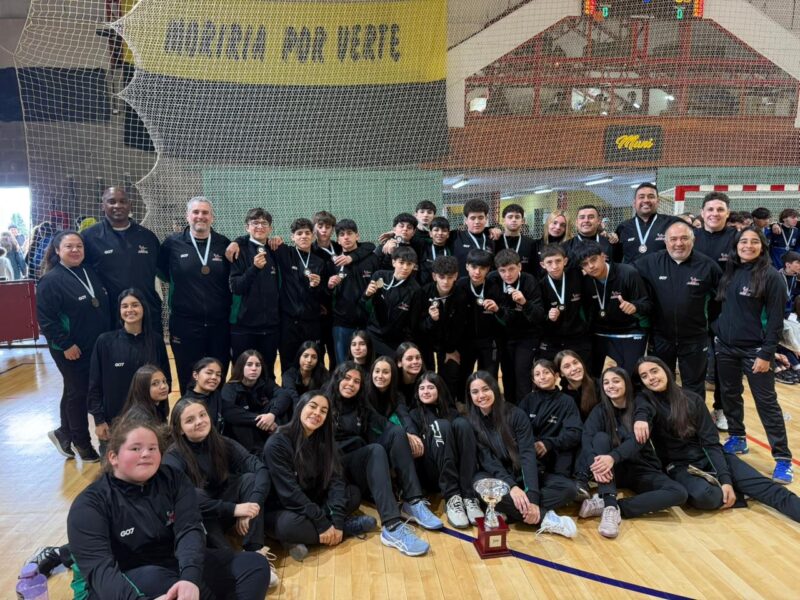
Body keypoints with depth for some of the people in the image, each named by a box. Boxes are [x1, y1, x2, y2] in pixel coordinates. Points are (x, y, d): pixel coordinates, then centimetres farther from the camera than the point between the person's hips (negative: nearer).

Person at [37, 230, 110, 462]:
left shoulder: (91, 273, 7)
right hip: (71, 349, -6)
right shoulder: (51, 280, -13)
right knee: (78, 393, 4)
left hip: (97, 346, 6)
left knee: (74, 391, 18)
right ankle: (82, 442, 20)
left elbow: (105, 306, 15)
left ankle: (64, 433, 35)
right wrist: (65, 344, -18)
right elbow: (45, 319, -17)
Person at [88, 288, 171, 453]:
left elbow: (166, 379, 7)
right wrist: (99, 420, -5)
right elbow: (95, 384, -3)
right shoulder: (105, 341, -7)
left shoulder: (156, 340, -2)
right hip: (113, 420, -1)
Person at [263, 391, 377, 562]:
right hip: (281, 511, -5)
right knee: (290, 525, -37)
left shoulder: (323, 441, -1)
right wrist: (323, 524, -25)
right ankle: (347, 526, -15)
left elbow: (335, 480, -10)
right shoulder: (277, 443, -20)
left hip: (310, 504, 5)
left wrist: (337, 521, -23)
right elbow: (290, 492, -25)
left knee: (354, 493, -6)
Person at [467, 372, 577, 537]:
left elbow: (528, 454, -17)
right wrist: (511, 486, -33)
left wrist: (532, 496, -31)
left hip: (521, 475, 1)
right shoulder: (470, 422, -7)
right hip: (496, 478, -1)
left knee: (568, 488, -23)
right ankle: (545, 518, -33)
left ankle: (509, 511, -30)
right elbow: (487, 460, -15)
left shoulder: (516, 414, -9)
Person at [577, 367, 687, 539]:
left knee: (679, 492, -27)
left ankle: (609, 506, -33)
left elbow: (636, 441, -22)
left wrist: (613, 457, -42)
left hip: (640, 469, 0)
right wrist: (594, 463, -40)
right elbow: (587, 440, -17)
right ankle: (610, 505, -39)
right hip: (613, 471, 0)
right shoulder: (599, 411, 0)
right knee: (601, 437, -27)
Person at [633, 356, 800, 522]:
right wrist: (640, 419, -56)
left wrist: (726, 479, -15)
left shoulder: (691, 398, 1)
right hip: (679, 466, -3)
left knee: (761, 484, -18)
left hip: (708, 456, 3)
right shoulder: (645, 399, -3)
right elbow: (643, 410, -30)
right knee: (704, 496, -35)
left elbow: (711, 442, -3)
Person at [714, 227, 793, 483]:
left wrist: (767, 354, -14)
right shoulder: (730, 272, 6)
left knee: (767, 402, -1)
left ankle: (783, 458, 7)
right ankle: (737, 439, 31)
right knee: (730, 395, 14)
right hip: (725, 346, 5)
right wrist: (717, 334, 8)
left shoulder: (771, 276, -9)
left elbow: (776, 319, -11)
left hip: (754, 349, -5)